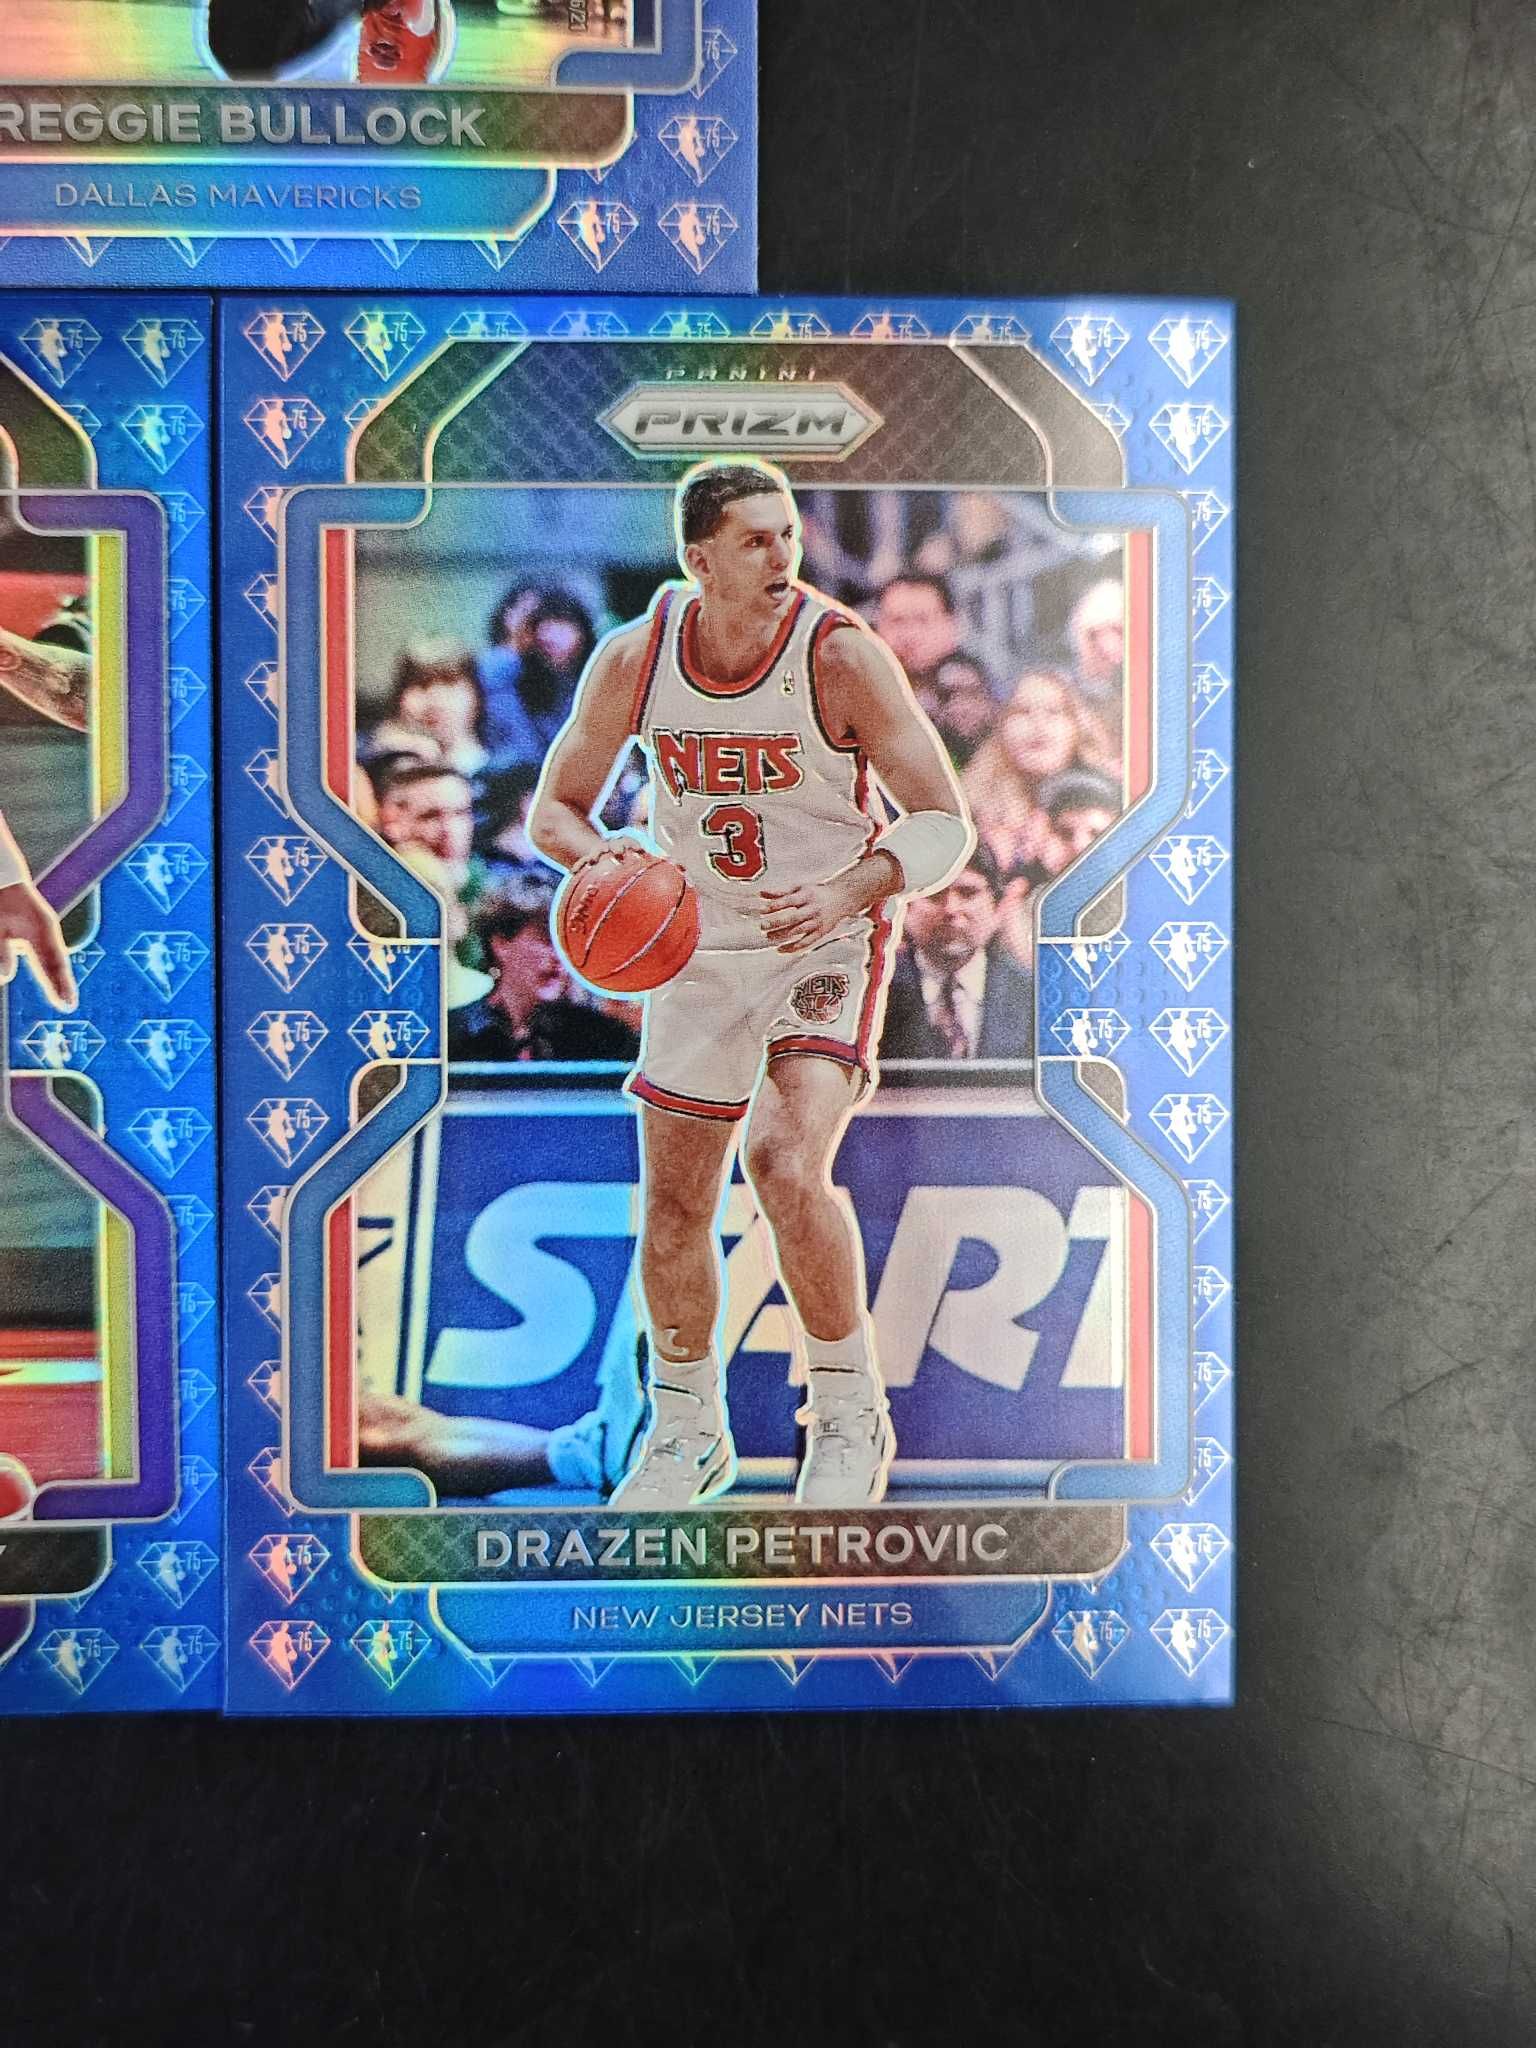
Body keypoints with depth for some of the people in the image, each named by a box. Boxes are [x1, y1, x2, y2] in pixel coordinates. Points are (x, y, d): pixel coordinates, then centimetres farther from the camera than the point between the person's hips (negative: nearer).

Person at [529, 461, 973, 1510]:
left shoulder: (840, 653, -17)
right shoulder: (634, 657, -8)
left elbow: (946, 823, -16)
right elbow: (556, 809, 2)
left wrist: (848, 893, -34)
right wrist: (601, 858, -21)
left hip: (830, 944, -3)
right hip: (703, 948, 4)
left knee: (788, 1162, -26)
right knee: (673, 1209, 8)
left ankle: (852, 1415, 0)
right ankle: (686, 1430, 32)